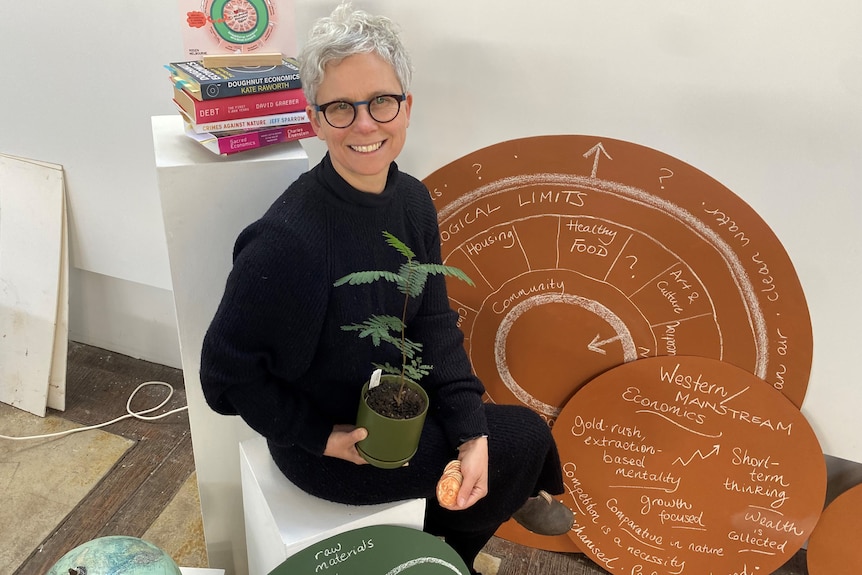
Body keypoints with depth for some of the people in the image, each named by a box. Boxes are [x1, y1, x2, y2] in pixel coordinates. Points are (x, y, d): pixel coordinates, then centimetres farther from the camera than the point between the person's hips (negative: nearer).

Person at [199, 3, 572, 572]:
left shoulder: (413, 200, -9)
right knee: (525, 436, 4)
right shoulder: (288, 239, -32)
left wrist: (471, 433, -13)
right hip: (330, 446, -6)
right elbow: (227, 376, -21)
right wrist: (325, 439, -20)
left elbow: (434, 323, -5)